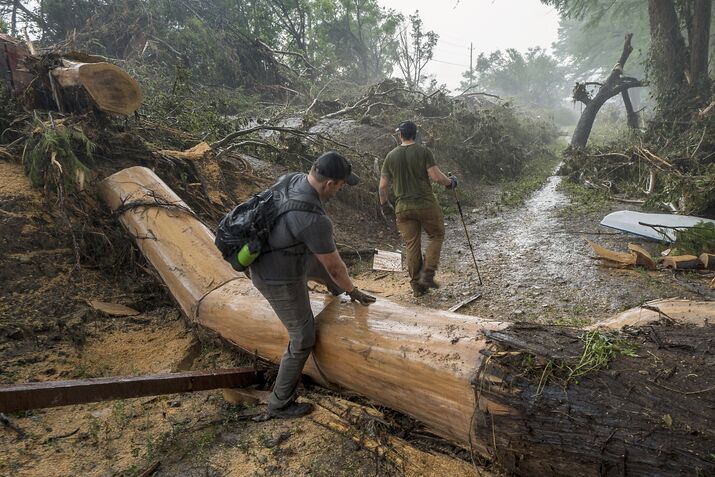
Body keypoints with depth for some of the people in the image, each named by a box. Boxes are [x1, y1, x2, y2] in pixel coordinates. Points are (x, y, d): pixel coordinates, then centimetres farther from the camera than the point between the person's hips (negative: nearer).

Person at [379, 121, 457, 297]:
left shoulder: (391, 156, 4)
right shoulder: (424, 152, -5)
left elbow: (383, 186, 4)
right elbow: (436, 177, -13)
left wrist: (384, 204, 18)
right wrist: (450, 182, 7)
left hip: (403, 208, 3)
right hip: (426, 204, -3)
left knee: (412, 246, 10)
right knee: (437, 236, 16)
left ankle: (417, 286, 17)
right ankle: (427, 275, 3)